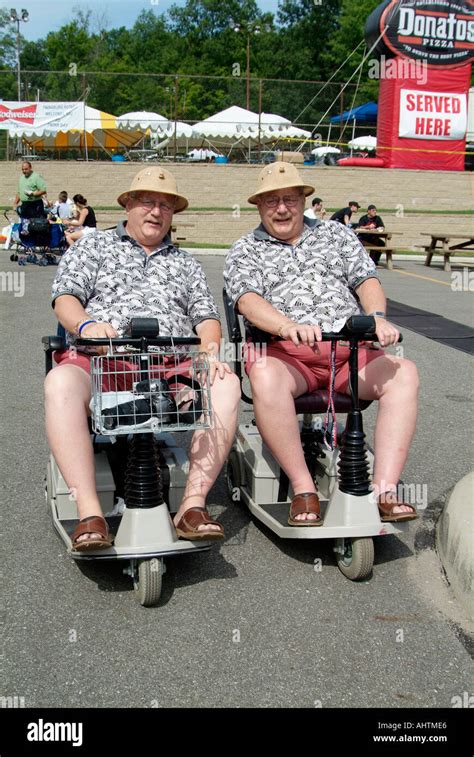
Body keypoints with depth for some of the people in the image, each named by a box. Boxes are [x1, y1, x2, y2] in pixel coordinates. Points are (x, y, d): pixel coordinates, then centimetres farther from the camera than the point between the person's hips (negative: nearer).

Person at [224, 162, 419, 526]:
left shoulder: (336, 233, 23)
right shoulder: (245, 250, 13)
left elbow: (366, 279, 11)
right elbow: (248, 299, -6)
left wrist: (377, 316, -13)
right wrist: (288, 327, -27)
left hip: (350, 350, 3)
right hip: (285, 353, -3)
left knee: (403, 373, -24)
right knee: (265, 378, -37)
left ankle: (385, 489, -27)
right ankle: (304, 490, -28)